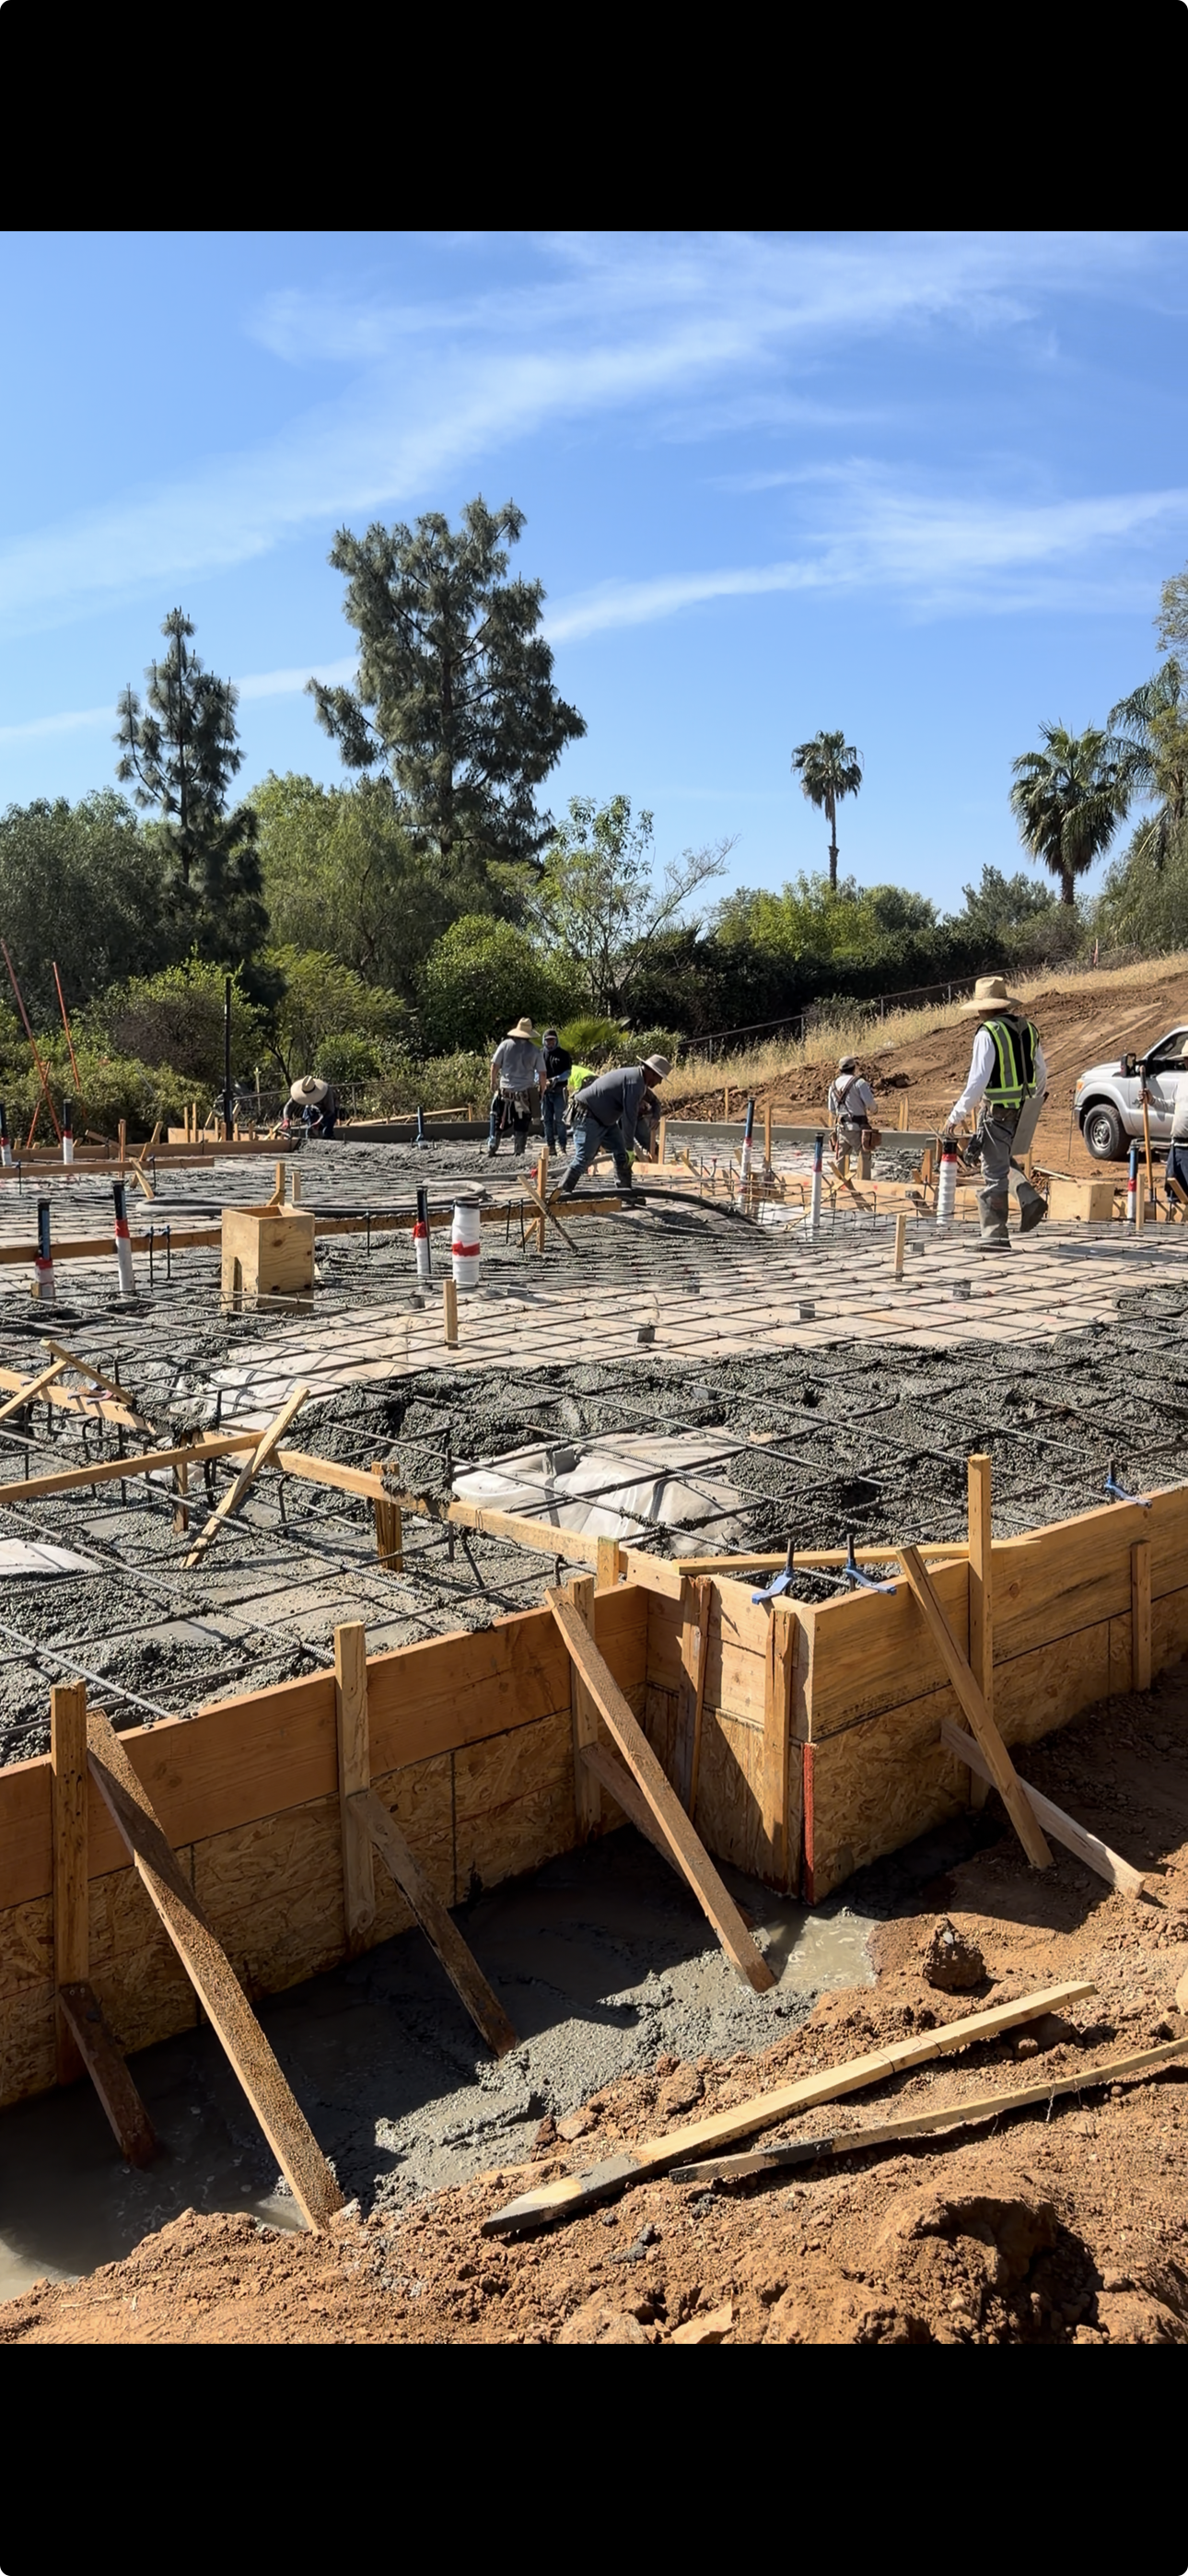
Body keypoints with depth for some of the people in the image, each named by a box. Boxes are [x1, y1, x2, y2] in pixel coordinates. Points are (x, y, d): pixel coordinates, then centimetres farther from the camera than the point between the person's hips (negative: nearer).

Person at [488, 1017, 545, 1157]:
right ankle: (519, 1151, 6)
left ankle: (492, 1147, 13)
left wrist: (493, 1082, 12)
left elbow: (495, 1065, 0)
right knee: (522, 1124, 7)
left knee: (498, 1120, 13)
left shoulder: (506, 1044, -2)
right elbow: (542, 1073, -1)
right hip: (525, 1092, 0)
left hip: (505, 1089, 0)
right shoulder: (535, 1050, -1)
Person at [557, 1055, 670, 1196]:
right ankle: (562, 1192, -19)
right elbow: (630, 1116, -22)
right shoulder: (635, 1081, -20)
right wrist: (630, 1147, -16)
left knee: (621, 1153, 10)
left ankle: (626, 1189, 20)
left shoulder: (633, 1075, 13)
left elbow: (626, 1113, 22)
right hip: (588, 1117, -11)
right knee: (584, 1158, -17)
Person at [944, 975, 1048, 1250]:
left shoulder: (988, 1034, -15)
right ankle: (1030, 1198, 8)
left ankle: (996, 1235, 5)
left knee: (994, 1173, 0)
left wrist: (956, 1116, -13)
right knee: (1002, 1162, 26)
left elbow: (977, 1081, -19)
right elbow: (1041, 1071, 15)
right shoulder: (1027, 1029, 8)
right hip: (1022, 1110, 8)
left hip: (997, 1112, -8)